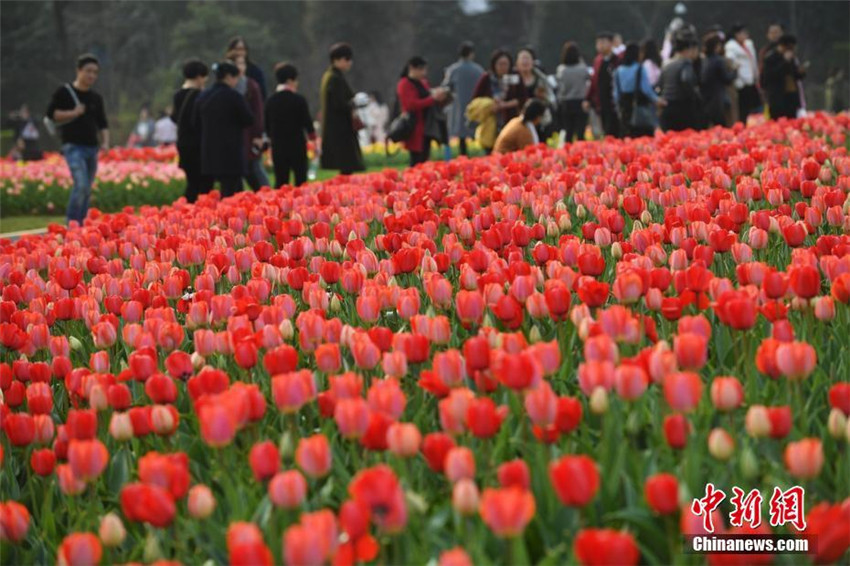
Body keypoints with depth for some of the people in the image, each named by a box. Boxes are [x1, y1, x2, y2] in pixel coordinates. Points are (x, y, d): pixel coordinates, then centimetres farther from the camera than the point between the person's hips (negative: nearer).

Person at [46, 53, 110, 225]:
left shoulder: (96, 98, 13)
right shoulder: (64, 92, -2)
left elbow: (102, 123, 18)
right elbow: (51, 113, -5)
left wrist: (105, 141, 1)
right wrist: (73, 113, -15)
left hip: (91, 148, 6)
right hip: (73, 146, -6)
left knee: (86, 190, 9)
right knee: (81, 185, -20)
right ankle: (71, 224, -12)